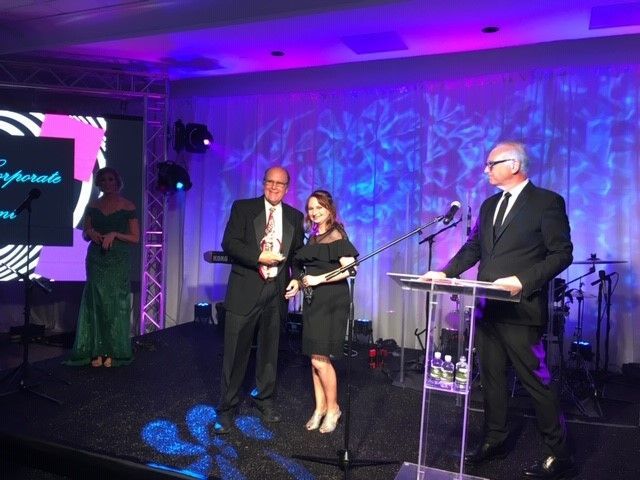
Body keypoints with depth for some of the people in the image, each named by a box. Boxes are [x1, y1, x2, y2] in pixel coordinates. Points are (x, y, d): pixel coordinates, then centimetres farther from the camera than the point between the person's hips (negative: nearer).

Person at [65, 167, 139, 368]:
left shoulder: (128, 206, -1)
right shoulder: (93, 206, 10)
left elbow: (136, 238, -2)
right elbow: (85, 233, 15)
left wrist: (114, 234, -16)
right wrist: (90, 232, -7)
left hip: (118, 261, -3)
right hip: (96, 260, 3)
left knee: (116, 304, -1)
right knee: (96, 303, 1)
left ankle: (114, 352, 6)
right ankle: (97, 351, 6)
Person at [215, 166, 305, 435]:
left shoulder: (294, 217, 9)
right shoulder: (243, 208, 0)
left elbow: (297, 253, 13)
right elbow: (229, 243, -9)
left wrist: (296, 278, -4)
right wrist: (260, 256, -19)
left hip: (277, 291, 3)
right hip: (246, 289, -3)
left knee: (269, 349, 15)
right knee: (236, 350, 1)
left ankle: (264, 398, 34)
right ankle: (227, 408, 16)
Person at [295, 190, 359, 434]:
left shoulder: (336, 235, -8)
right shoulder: (313, 237, 14)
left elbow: (350, 267, -19)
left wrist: (319, 279, -19)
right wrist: (301, 282, 7)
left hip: (331, 301, -7)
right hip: (313, 300, 7)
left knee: (320, 358, -6)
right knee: (315, 358, 9)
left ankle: (333, 408, 12)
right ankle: (320, 407, 21)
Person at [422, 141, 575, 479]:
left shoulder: (547, 202, -6)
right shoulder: (489, 205, 14)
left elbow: (562, 254, -10)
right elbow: (473, 249, 14)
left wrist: (523, 281, -21)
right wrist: (445, 273, 0)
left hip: (520, 309, -7)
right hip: (488, 308, 7)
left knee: (535, 382, 1)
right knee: (491, 376, 15)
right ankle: (495, 440, 31)